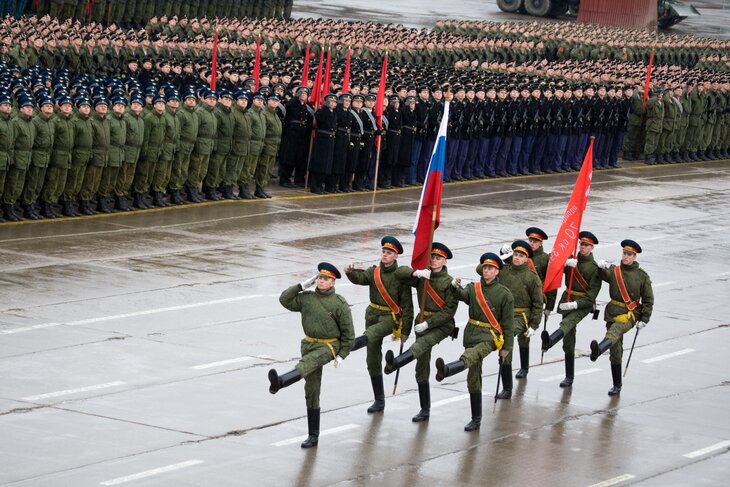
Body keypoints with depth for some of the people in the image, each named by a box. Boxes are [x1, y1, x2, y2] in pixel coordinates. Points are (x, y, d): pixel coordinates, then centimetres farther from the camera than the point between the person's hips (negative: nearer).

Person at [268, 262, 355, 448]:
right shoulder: (307, 298, 6)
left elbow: (348, 332, -4)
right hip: (310, 344, 6)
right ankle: (313, 436, 10)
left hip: (329, 346, -6)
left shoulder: (340, 304, -7)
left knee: (308, 362, -37)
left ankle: (279, 382, -65)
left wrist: (342, 356, -8)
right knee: (311, 391, 4)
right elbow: (285, 299, 4)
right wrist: (303, 285, -2)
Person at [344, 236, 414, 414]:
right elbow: (360, 278, -15)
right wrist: (350, 272, -38)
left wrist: (405, 331, -6)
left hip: (391, 317, -5)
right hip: (373, 314, 5)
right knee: (373, 360, 7)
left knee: (370, 335, -37)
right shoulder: (374, 271, 6)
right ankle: (379, 400, 15)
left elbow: (407, 305, -5)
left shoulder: (401, 276, -6)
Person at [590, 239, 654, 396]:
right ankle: (617, 385, 15)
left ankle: (598, 350, -65)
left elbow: (648, 300, 6)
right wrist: (600, 266, -7)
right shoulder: (613, 271, 6)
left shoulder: (642, 276, 2)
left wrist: (644, 319, -1)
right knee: (615, 351, 5)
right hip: (613, 312, 4)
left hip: (630, 314, -4)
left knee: (615, 330, -36)